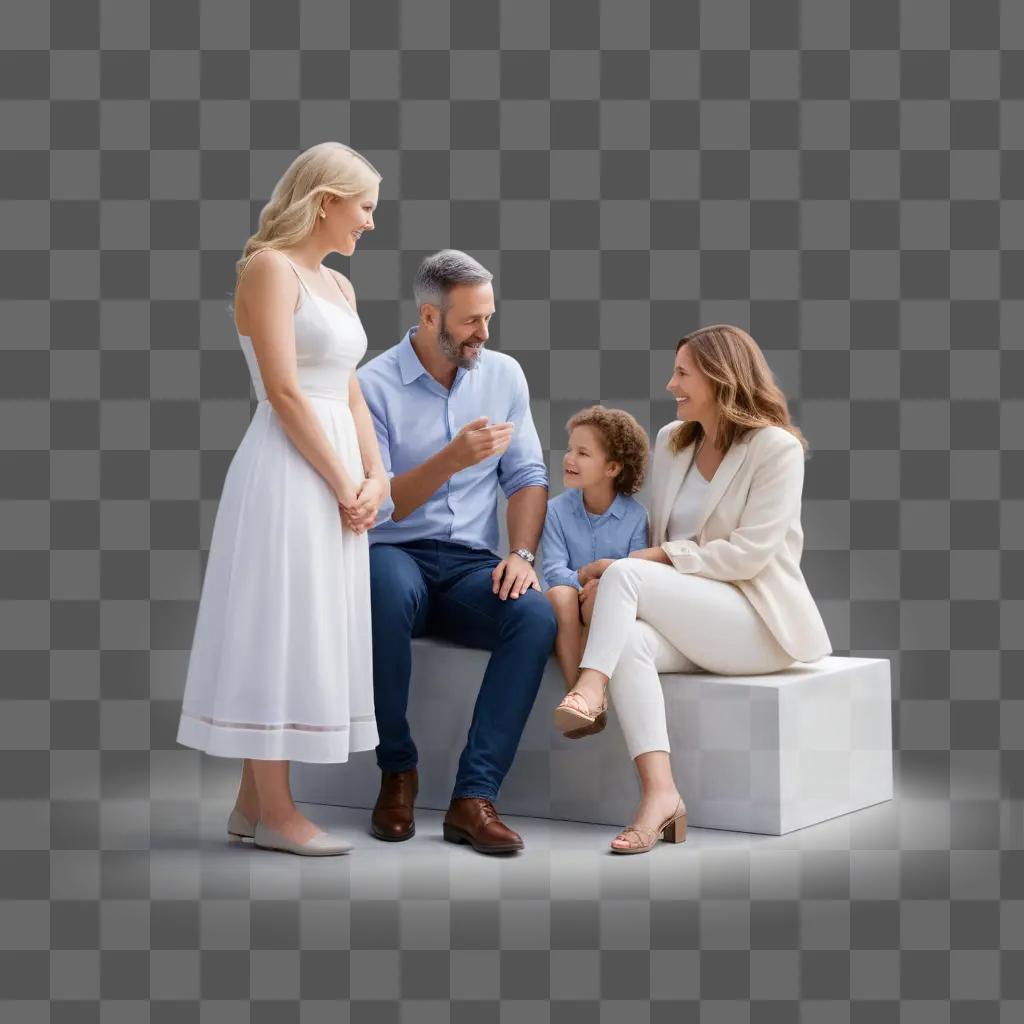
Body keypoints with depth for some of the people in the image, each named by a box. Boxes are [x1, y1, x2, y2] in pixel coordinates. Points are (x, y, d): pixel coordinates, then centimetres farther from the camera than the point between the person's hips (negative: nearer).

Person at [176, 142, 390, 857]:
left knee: (303, 639, 10)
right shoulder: (270, 268, -8)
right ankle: (274, 812, 2)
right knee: (278, 634, -4)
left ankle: (254, 803, 17)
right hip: (288, 475, -9)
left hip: (337, 477, 9)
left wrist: (375, 477, 1)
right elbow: (285, 394, -15)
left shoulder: (338, 286, 18)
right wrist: (343, 484, -13)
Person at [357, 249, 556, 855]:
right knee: (389, 586, -39)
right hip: (396, 556, -3)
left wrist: (522, 554, -10)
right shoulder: (374, 386, -5)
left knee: (537, 615, -30)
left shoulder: (504, 375, 9)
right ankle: (397, 772, -19)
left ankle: (474, 796, -27)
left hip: (471, 566, 3)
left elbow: (528, 476, 8)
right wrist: (452, 459, -25)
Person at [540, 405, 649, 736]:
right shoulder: (556, 510, 0)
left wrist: (599, 582, -31)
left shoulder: (634, 515, -3)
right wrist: (592, 570, -27)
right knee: (560, 595, -33)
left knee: (602, 593, -34)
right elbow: (553, 572, -8)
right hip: (568, 614, 1)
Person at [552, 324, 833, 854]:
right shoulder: (670, 441, 17)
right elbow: (656, 540, 18)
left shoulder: (776, 447, -5)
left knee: (624, 572, -26)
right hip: (690, 620, 5)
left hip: (759, 621, -5)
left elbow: (749, 552, -13)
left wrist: (659, 558, -15)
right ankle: (660, 794, -39)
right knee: (629, 639, -31)